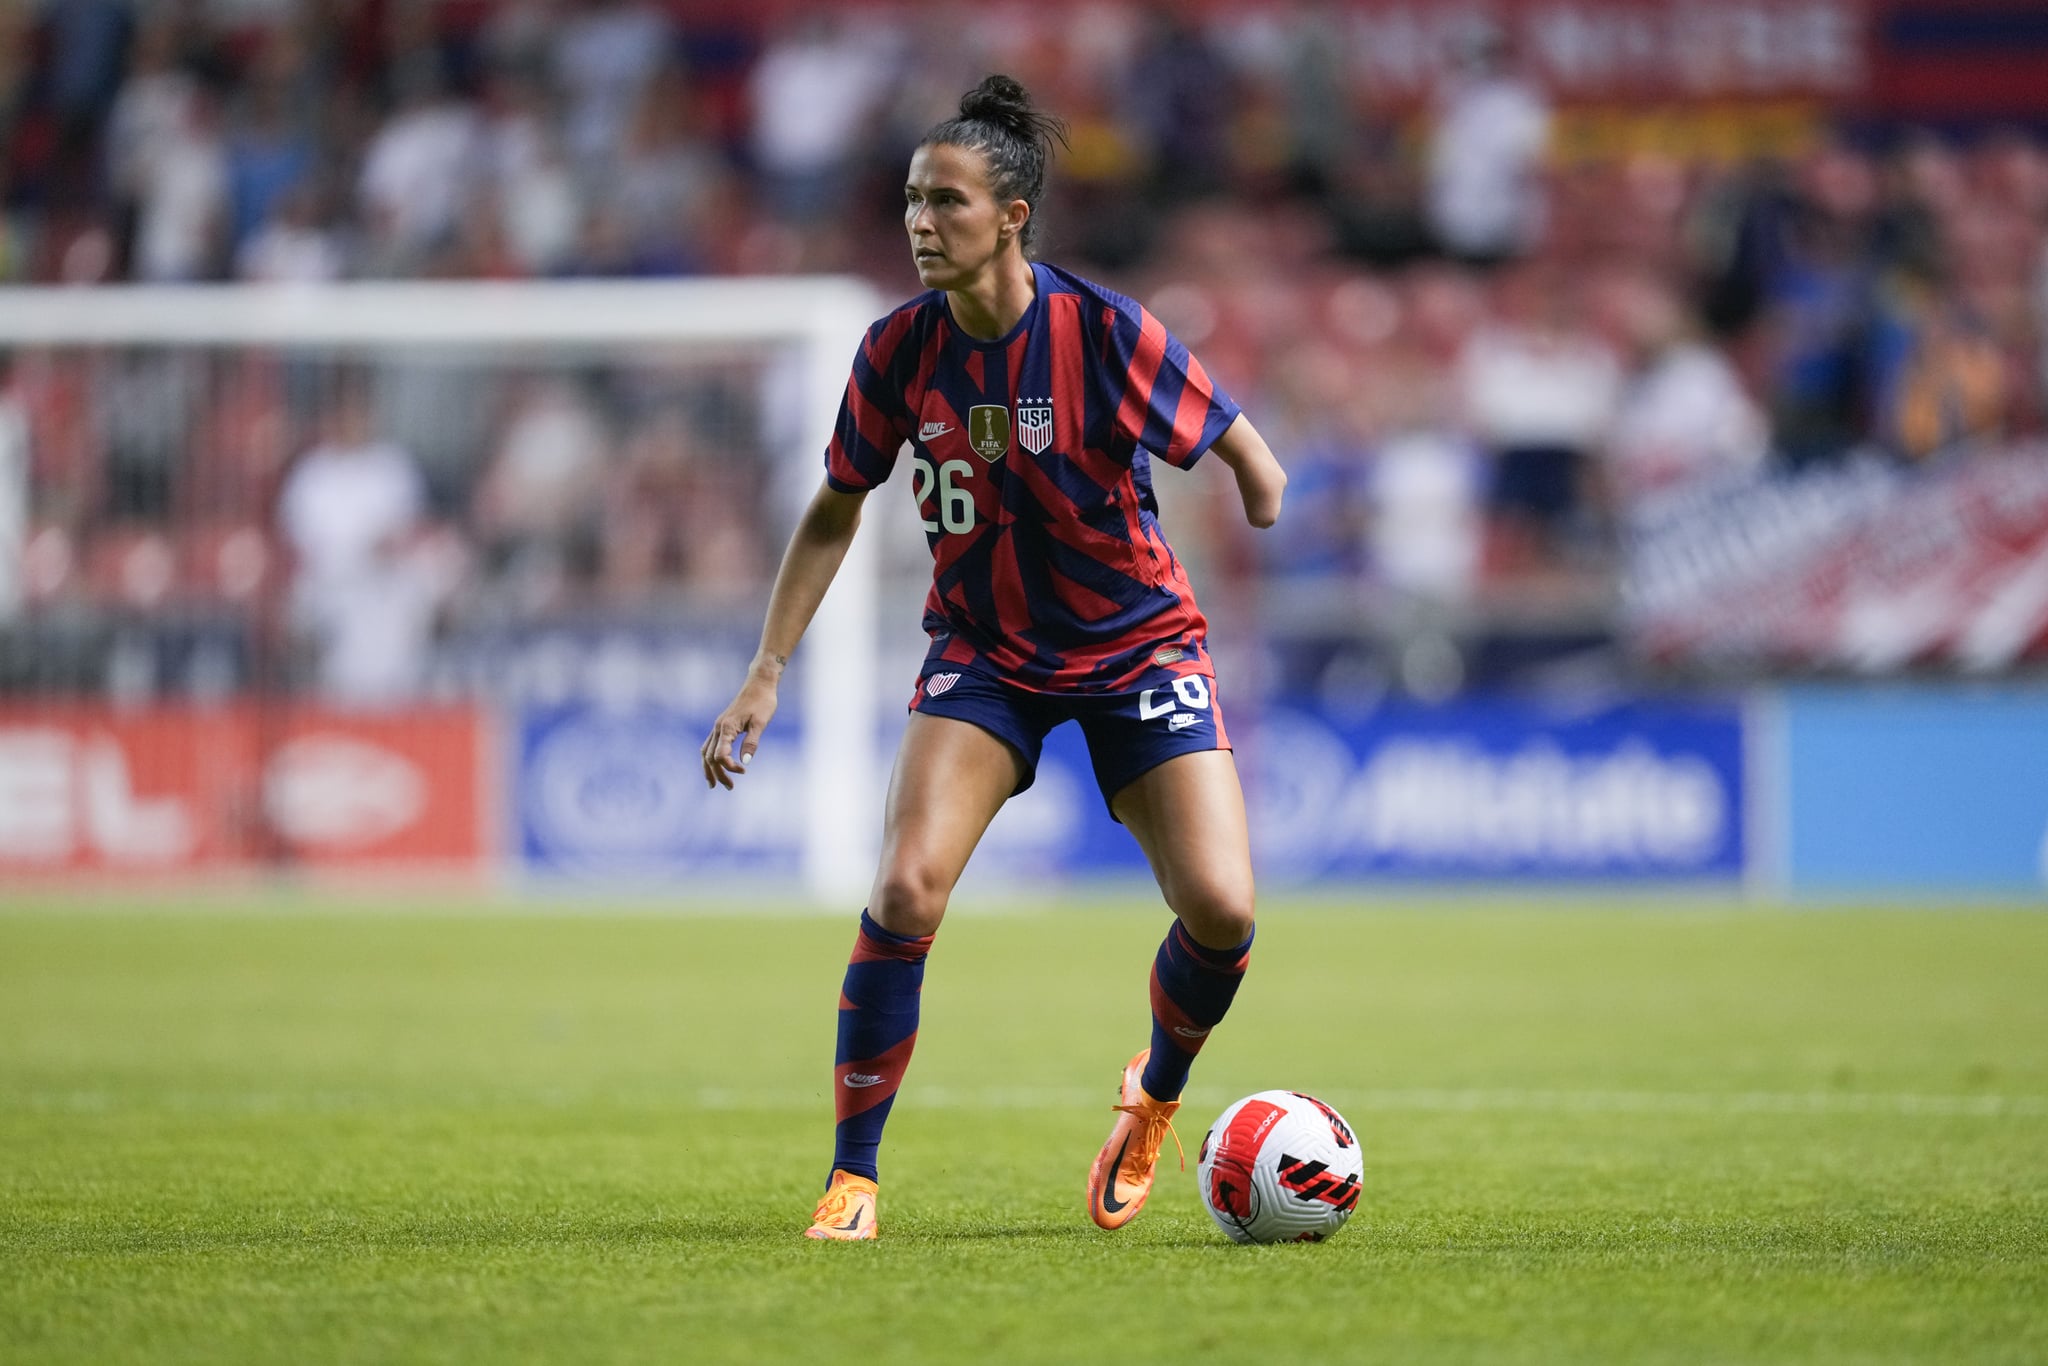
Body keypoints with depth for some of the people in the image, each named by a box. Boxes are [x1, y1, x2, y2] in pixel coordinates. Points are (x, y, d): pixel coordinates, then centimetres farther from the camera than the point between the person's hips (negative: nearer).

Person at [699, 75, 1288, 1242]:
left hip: (1138, 643, -2)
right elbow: (834, 513, 3)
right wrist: (768, 675, -1)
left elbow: (1249, 457, -6)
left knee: (1219, 908, -14)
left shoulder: (1106, 333, -19)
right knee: (907, 886, -20)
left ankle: (1156, 1099, 21)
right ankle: (853, 1177, -6)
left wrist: (1264, 493, -24)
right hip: (984, 652, 2)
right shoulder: (900, 351, -10)